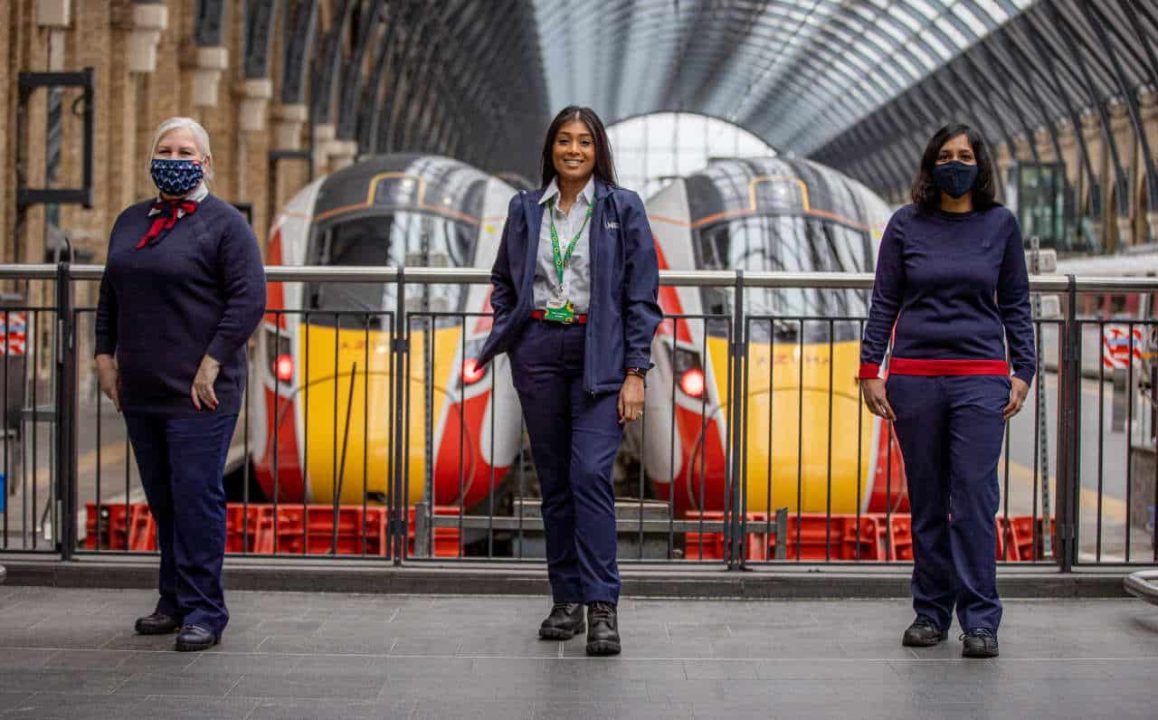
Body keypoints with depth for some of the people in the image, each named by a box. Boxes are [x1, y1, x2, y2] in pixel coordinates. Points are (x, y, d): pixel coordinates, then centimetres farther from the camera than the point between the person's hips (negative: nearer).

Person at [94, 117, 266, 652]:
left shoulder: (224, 224, -4)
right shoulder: (131, 222, 16)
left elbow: (249, 299, -11)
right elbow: (110, 294, 23)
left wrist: (211, 366, -15)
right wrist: (105, 355, 12)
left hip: (198, 393, -6)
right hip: (141, 389, 6)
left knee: (196, 497, -6)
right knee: (162, 501, 11)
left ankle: (203, 611, 0)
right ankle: (174, 601, 21)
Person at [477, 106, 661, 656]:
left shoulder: (623, 208, 1)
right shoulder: (525, 208, 9)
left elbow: (642, 296, -1)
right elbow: (504, 281, 20)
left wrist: (635, 372, -8)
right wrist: (502, 340, 4)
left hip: (598, 354, -3)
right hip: (538, 351, 4)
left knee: (590, 473, -15)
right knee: (553, 480, 7)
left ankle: (602, 607, -13)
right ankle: (566, 600, 15)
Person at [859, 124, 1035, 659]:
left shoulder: (1000, 224, 7)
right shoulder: (906, 225, 7)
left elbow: (1015, 304, 10)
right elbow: (884, 302, 8)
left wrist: (1023, 371, 2)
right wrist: (870, 370, 0)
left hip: (980, 378, -1)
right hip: (914, 376, 1)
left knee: (975, 498, -7)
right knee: (926, 501, 6)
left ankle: (980, 620, -3)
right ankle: (930, 613, 16)